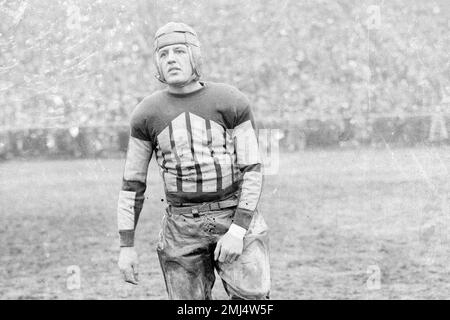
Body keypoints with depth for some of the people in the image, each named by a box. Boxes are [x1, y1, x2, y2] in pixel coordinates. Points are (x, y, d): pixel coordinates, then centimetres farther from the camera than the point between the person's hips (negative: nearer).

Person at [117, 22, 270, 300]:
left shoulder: (232, 102, -5)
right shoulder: (147, 114, 1)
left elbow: (252, 171, -5)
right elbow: (132, 183, 7)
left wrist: (237, 231, -15)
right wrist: (127, 246, 3)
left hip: (235, 220, -1)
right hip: (183, 229, 2)